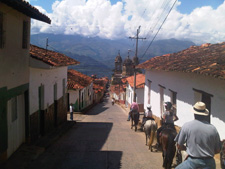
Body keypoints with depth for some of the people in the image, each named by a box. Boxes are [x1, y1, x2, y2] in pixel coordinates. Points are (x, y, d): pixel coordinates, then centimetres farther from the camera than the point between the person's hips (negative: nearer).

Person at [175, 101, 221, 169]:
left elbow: (179, 146, -2)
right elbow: (218, 150, 4)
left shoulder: (186, 126, -9)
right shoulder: (213, 128, -5)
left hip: (193, 161, -2)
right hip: (209, 163, 3)